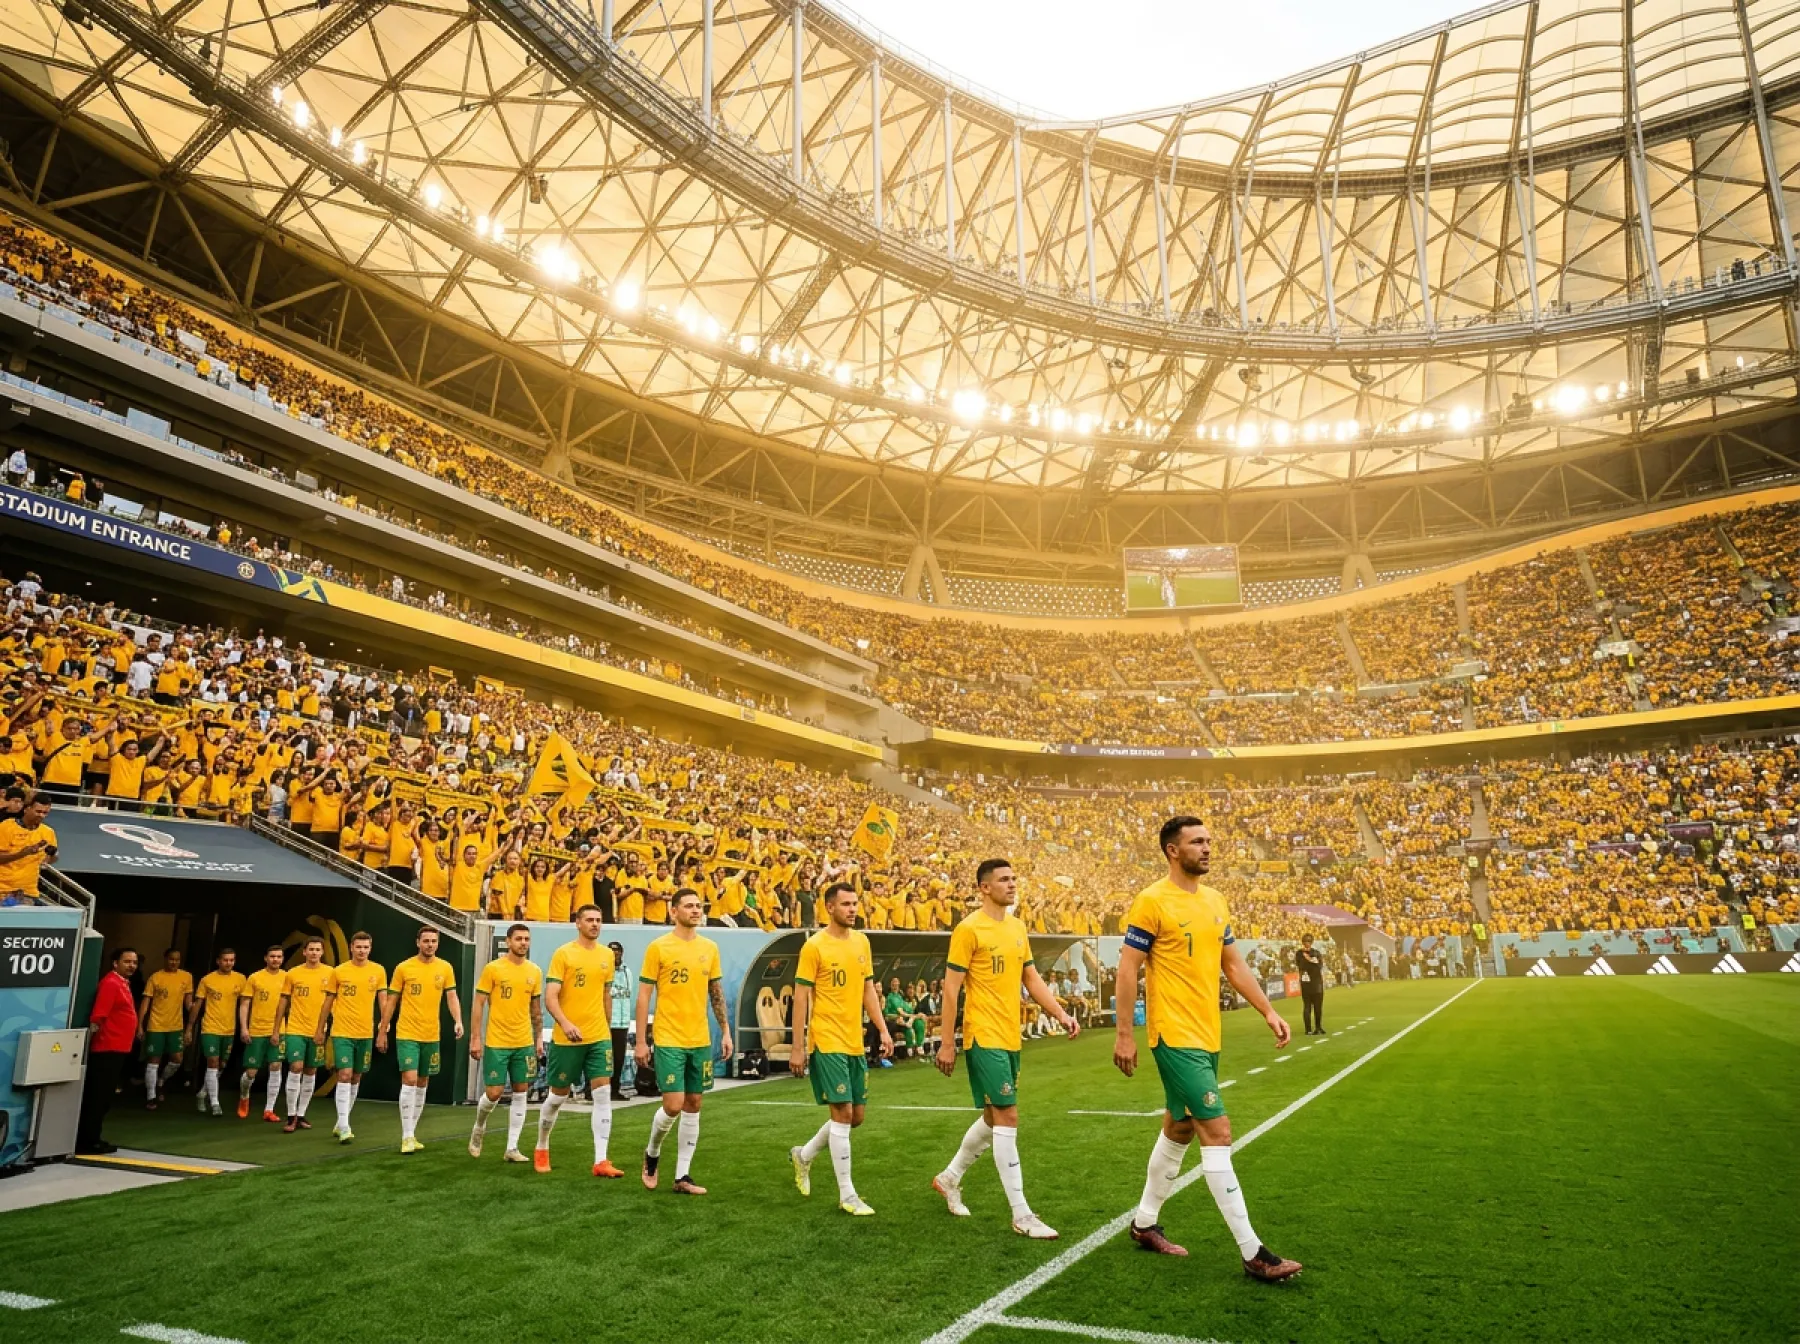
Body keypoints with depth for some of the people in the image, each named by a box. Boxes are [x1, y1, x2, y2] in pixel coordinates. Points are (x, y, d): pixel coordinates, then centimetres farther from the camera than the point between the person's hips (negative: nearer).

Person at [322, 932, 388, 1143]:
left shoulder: (378, 971, 1)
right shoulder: (338, 971, -2)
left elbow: (383, 1000, 5)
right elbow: (328, 1001, 7)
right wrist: (320, 1028, 10)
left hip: (366, 1034, 3)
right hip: (342, 1032, -3)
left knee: (356, 1078, 10)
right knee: (345, 1075, -13)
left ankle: (341, 1123, 24)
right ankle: (344, 1128, -12)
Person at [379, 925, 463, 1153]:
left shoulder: (445, 968, 1)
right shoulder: (403, 968, -4)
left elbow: (451, 997, 0)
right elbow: (391, 1002, 2)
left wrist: (458, 1021, -17)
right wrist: (382, 1032, 3)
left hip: (431, 1036, 3)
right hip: (407, 1035, -3)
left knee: (422, 1084, 11)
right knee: (409, 1080, -13)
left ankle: (412, 1133, 23)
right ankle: (406, 1136, -6)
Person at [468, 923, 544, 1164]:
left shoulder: (535, 972, 5)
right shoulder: (492, 969, -7)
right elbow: (479, 1005, -5)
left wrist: (539, 1038, 10)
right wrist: (475, 1039, -9)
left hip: (524, 1043, 4)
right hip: (496, 1042, -4)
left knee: (521, 1093, 4)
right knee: (494, 1092, -2)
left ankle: (512, 1148, 12)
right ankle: (479, 1128, 29)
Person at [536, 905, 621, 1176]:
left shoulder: (607, 955, 7)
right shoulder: (563, 954, -8)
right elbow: (550, 996, -14)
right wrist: (565, 1023, -30)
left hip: (599, 1037, 3)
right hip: (566, 1038, -3)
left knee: (603, 1094, -7)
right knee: (558, 1096, 10)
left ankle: (601, 1161, -5)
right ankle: (541, 1148, 34)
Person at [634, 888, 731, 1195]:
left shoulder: (710, 947, 6)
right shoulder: (658, 947, -8)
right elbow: (643, 996, -6)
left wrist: (726, 1032, 8)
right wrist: (640, 1042, -8)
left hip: (701, 1040, 5)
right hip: (669, 1040, -5)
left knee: (693, 1106, 7)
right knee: (673, 1106, -8)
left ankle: (682, 1176, 17)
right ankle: (652, 1153, 22)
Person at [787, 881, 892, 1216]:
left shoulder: (862, 941, 9)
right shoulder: (814, 946, -10)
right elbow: (801, 998, -9)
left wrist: (883, 1029, 8)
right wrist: (797, 1048, -10)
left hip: (854, 1043, 7)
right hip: (827, 1043, -7)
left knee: (855, 1116, 12)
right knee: (842, 1114, -7)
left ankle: (803, 1155, 34)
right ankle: (847, 1195, 5)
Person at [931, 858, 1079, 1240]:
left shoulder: (1018, 927, 10)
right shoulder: (969, 929, -12)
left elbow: (1032, 978, 17)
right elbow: (951, 987, -11)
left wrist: (1061, 1014, 4)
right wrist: (947, 1044, -11)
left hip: (1010, 1038, 8)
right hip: (984, 1037, -8)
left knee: (994, 1118, 16)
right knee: (1007, 1116, -8)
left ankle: (949, 1178, 37)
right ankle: (1021, 1215, 0)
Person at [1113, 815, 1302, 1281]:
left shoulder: (1215, 901, 10)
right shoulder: (1152, 902, -13)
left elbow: (1234, 965, 17)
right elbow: (1127, 969, -12)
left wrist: (1268, 1011, 10)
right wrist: (1124, 1034, -14)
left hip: (1207, 1036, 8)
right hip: (1175, 1036, -8)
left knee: (1180, 1129, 17)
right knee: (1218, 1131, -9)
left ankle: (1145, 1223, 33)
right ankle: (1252, 1252, -2)